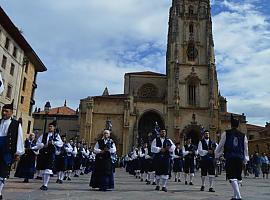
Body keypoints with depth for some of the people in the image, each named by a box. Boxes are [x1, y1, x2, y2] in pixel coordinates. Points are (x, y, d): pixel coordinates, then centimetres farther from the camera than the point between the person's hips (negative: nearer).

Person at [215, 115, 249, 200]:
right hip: (240, 158, 4)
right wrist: (245, 159, 22)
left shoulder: (226, 133, 1)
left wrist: (217, 154, 16)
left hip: (230, 158, -3)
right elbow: (246, 149, 12)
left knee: (232, 178, -5)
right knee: (237, 177, 14)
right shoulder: (243, 135, 9)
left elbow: (220, 145, 3)